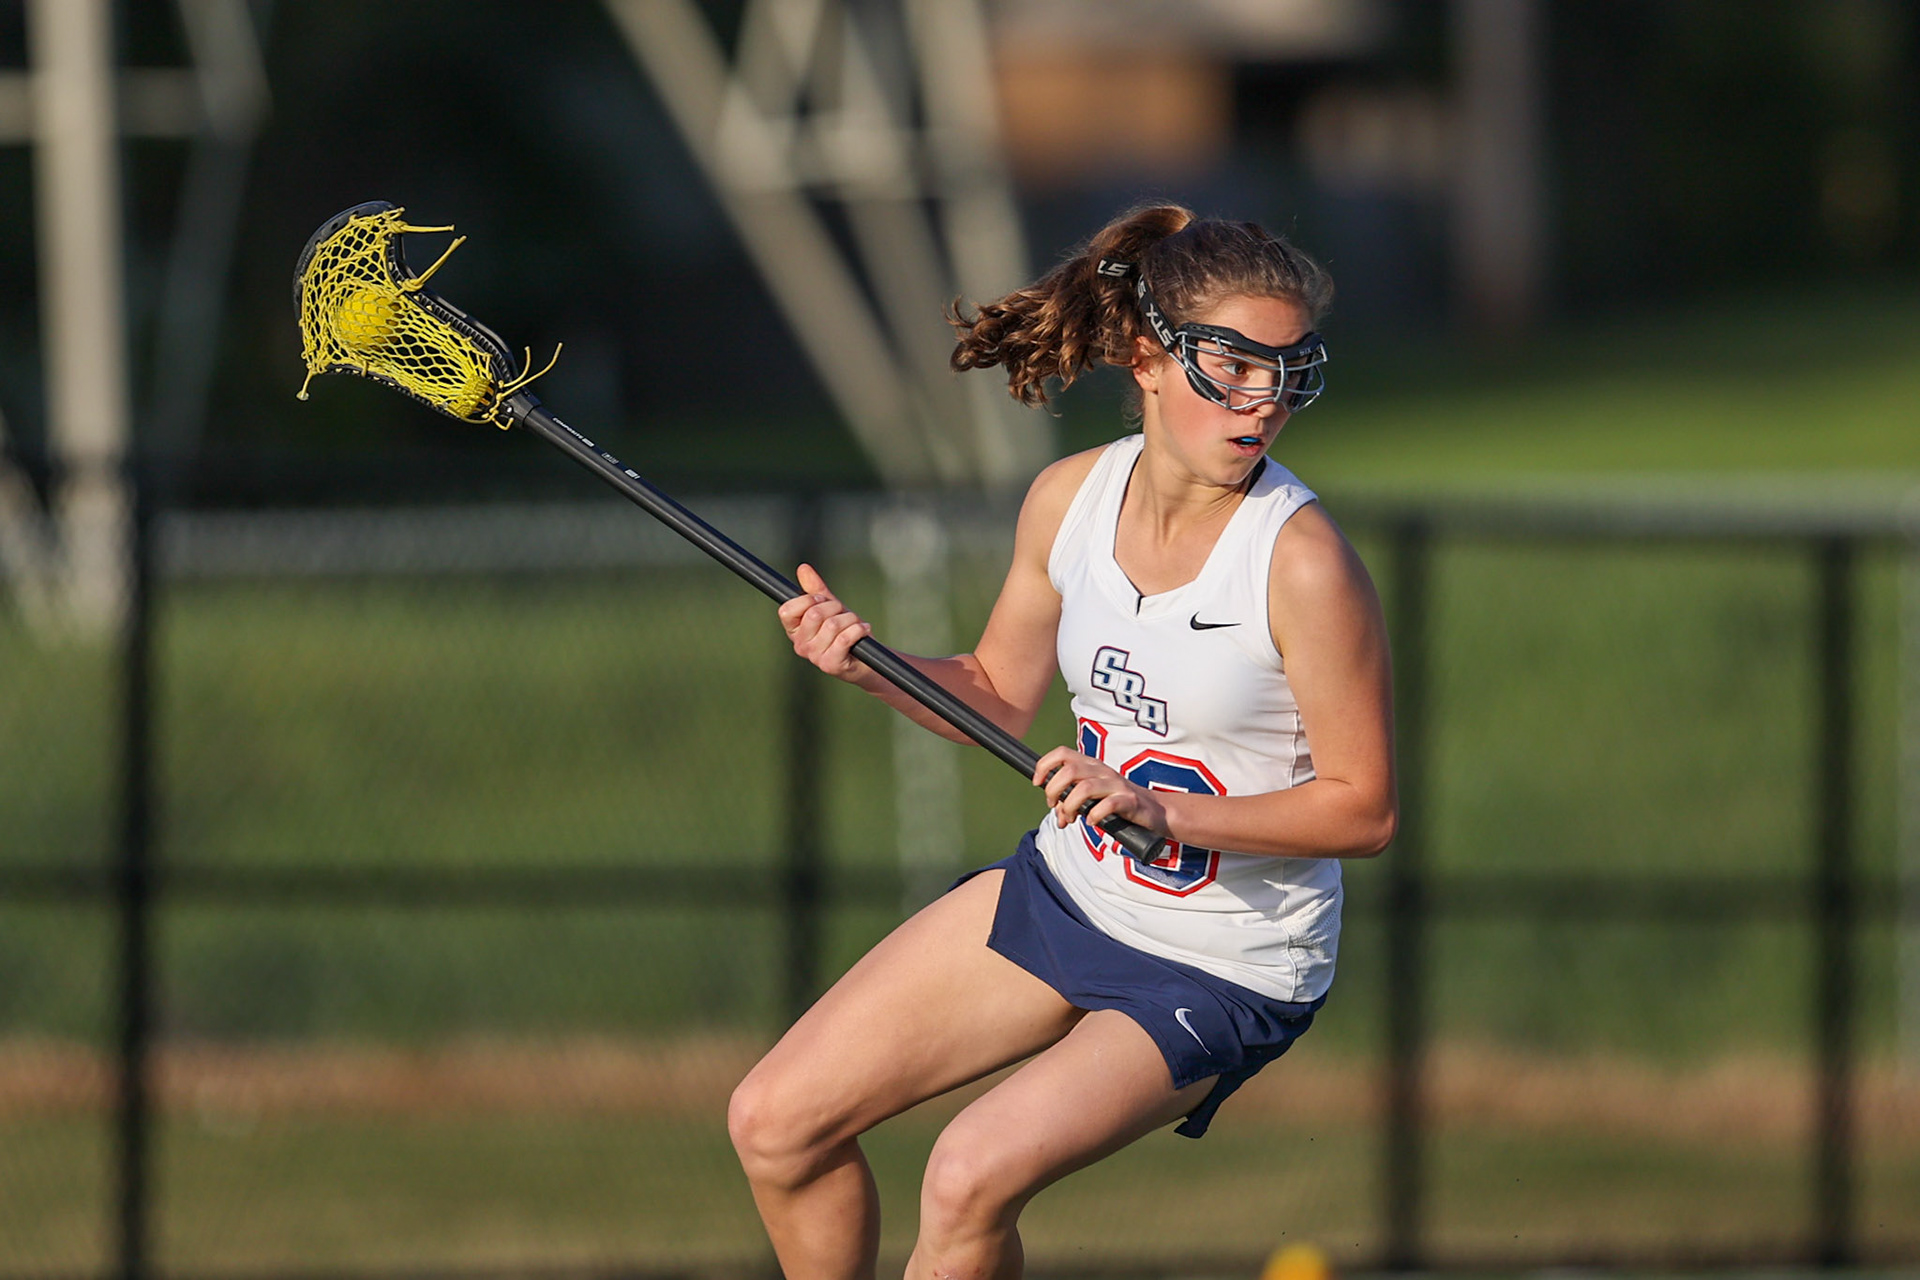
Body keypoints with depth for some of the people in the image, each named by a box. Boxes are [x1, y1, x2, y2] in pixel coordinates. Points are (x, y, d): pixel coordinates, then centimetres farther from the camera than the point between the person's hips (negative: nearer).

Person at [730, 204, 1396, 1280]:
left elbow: (1365, 808, -19)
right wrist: (866, 661, -8)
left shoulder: (1303, 563, -25)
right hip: (1065, 896, 7)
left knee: (972, 1177, -26)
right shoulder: (1072, 498, -6)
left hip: (1223, 974, -6)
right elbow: (1001, 697, 10)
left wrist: (1159, 807, -29)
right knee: (776, 1123, 5)